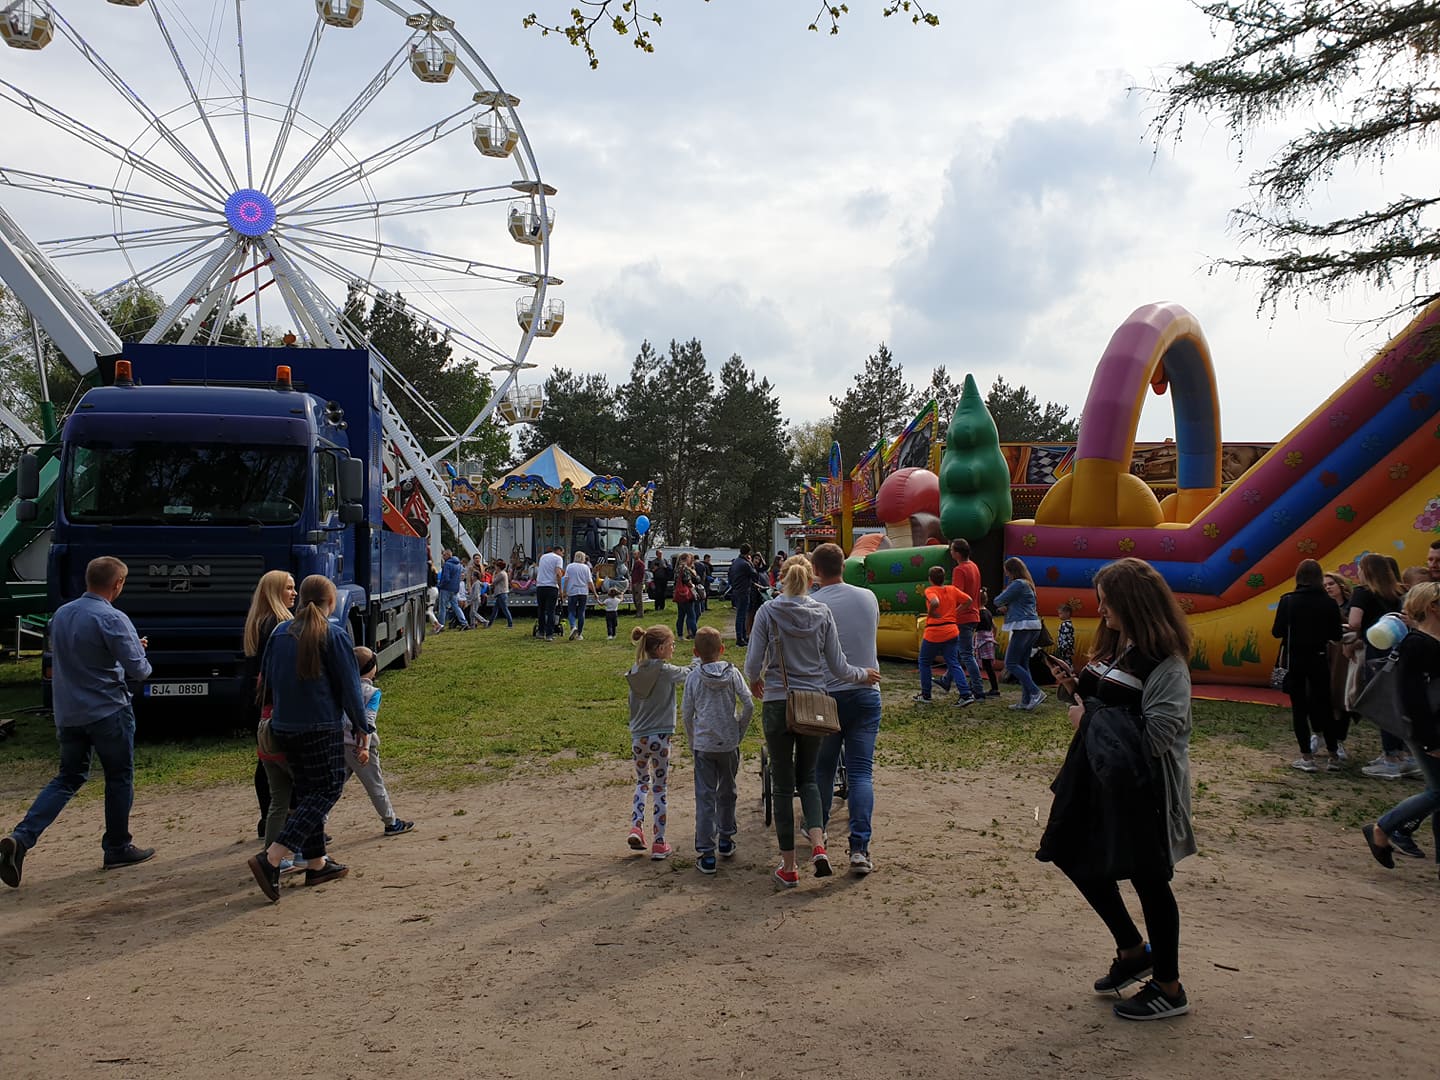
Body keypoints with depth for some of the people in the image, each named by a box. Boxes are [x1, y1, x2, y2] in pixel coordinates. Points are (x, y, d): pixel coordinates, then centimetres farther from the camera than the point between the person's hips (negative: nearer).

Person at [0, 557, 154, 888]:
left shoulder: (61, 614, 7)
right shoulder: (112, 619, -18)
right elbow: (138, 670, -19)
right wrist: (139, 656, 6)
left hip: (67, 713, 7)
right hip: (107, 712, -6)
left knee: (68, 778, 14)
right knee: (119, 779, 10)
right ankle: (117, 850, 20)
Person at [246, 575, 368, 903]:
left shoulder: (280, 633, 7)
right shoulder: (334, 635, -10)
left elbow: (267, 679, 14)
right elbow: (349, 686, -8)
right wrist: (360, 725, 3)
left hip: (282, 727, 7)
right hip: (322, 727, -7)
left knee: (306, 791, 16)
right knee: (327, 790, -1)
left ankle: (317, 864, 22)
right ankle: (270, 859, -14)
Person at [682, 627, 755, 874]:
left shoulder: (693, 677, -4)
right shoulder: (732, 673, -3)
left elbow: (686, 713, -1)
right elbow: (749, 705, -8)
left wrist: (691, 742, 13)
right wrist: (740, 731, 6)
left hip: (703, 745, -1)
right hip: (729, 743, 2)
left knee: (705, 796, -1)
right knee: (727, 792, 19)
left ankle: (706, 853, -4)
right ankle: (726, 840, 33)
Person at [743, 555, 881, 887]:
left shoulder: (767, 612, -7)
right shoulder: (822, 613, -2)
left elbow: (753, 662, -7)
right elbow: (837, 666, 0)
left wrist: (754, 682, 16)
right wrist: (864, 675, 19)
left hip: (777, 704, -2)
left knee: (783, 784, 8)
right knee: (807, 778, 18)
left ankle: (788, 866, 12)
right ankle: (818, 846, -4)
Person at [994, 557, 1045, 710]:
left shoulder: (1018, 584, -11)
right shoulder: (1028, 584, 20)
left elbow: (998, 601, -8)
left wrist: (1001, 604, 14)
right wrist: (1006, 607, 4)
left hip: (1023, 627, -10)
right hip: (1032, 627, 10)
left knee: (1011, 664, -9)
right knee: (1023, 664, 10)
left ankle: (1035, 692, -15)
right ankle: (1026, 701, 7)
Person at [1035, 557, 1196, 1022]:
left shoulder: (1166, 663, -20)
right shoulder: (1116, 645, 8)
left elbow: (1156, 735, -27)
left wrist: (1091, 717, -18)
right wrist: (1078, 687, -2)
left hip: (1142, 787, -9)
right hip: (1101, 777, 10)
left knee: (1148, 880, 4)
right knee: (1076, 857, 15)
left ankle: (1169, 988, 23)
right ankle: (1133, 952, 33)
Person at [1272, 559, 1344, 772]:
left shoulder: (1288, 601, -11)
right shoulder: (1328, 603, -5)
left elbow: (1277, 632, -10)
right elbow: (1336, 635, -1)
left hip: (1295, 660, -2)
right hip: (1319, 660, 2)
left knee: (1299, 708, 5)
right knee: (1324, 706, 13)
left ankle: (1307, 758, 4)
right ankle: (1333, 756, 15)